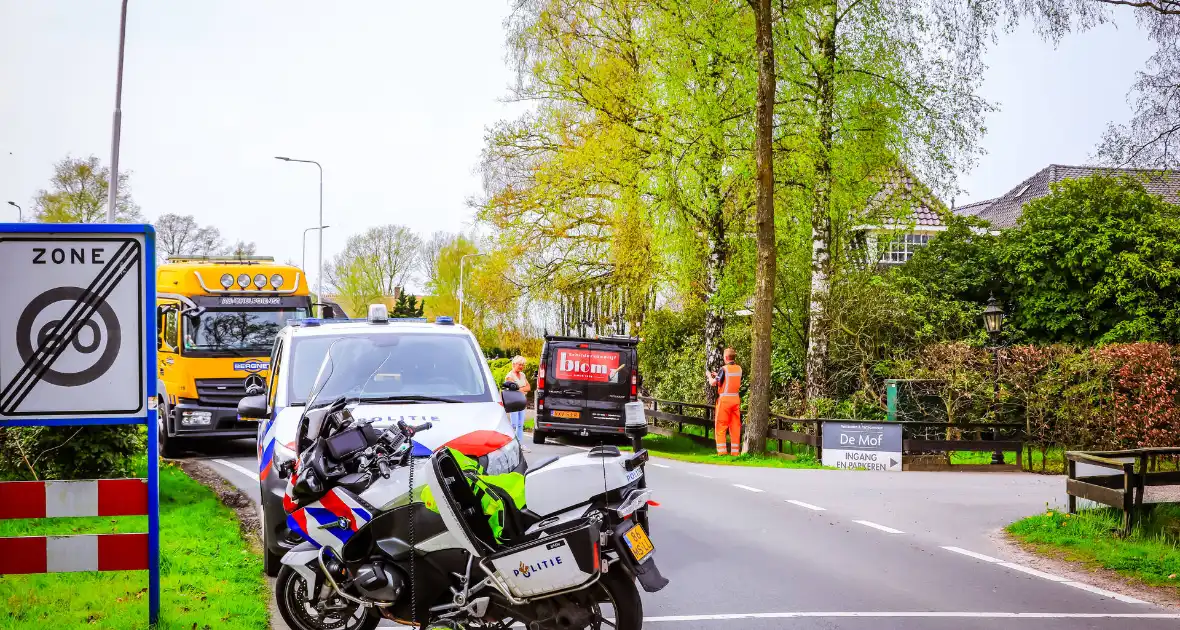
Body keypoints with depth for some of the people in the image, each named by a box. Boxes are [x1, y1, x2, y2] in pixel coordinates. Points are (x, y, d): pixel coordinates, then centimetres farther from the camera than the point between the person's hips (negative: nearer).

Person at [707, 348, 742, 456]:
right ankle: (735, 451, 7)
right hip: (736, 398, 5)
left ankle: (721, 451, -4)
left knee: (720, 427, 2)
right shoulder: (739, 369, 5)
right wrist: (717, 375, 28)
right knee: (735, 426, 8)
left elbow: (712, 383, -10)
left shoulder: (724, 369, -13)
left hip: (724, 398, -5)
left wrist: (709, 376, 11)